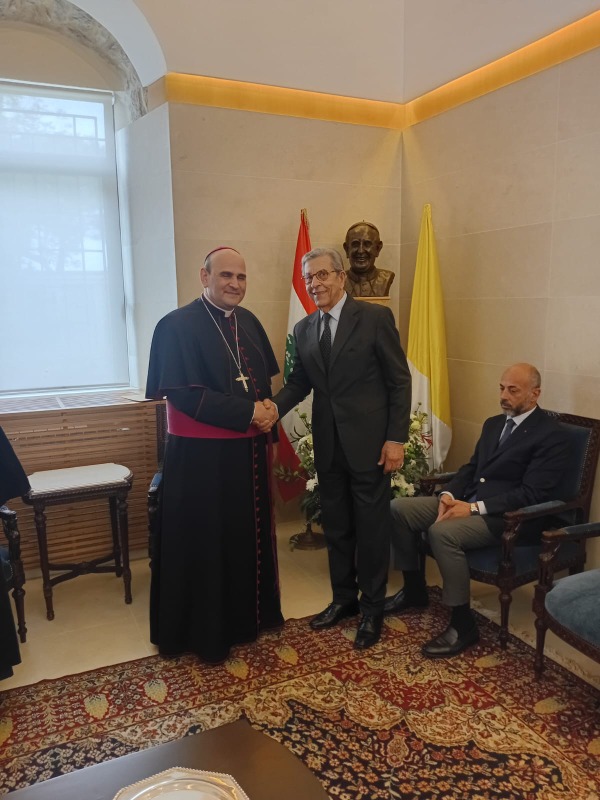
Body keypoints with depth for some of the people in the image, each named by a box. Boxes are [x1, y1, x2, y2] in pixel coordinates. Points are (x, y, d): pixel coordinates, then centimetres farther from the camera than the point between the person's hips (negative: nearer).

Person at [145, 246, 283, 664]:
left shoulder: (249, 322, 7)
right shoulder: (177, 326, -13)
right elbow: (185, 394, -19)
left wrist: (268, 409, -7)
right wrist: (249, 412, -20)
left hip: (249, 450, 7)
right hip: (201, 455, -6)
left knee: (250, 534, 18)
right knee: (203, 542, 7)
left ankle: (249, 614, 38)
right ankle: (205, 630, 26)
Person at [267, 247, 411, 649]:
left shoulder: (376, 318, -7)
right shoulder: (304, 330, 8)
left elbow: (400, 380, -7)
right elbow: (298, 384, 8)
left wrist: (396, 438, -12)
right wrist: (273, 407, -13)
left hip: (368, 442, -5)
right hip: (328, 445, 5)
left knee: (371, 527, 7)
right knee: (336, 527, 16)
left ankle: (372, 609, 24)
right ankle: (344, 598, 34)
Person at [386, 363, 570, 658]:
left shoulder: (551, 435, -9)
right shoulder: (493, 424, 16)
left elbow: (531, 494, -17)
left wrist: (474, 508, -23)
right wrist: (448, 495, -4)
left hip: (509, 516, -8)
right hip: (469, 500, 8)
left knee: (442, 532, -33)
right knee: (398, 508, -5)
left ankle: (463, 624, -15)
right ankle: (414, 589, 13)